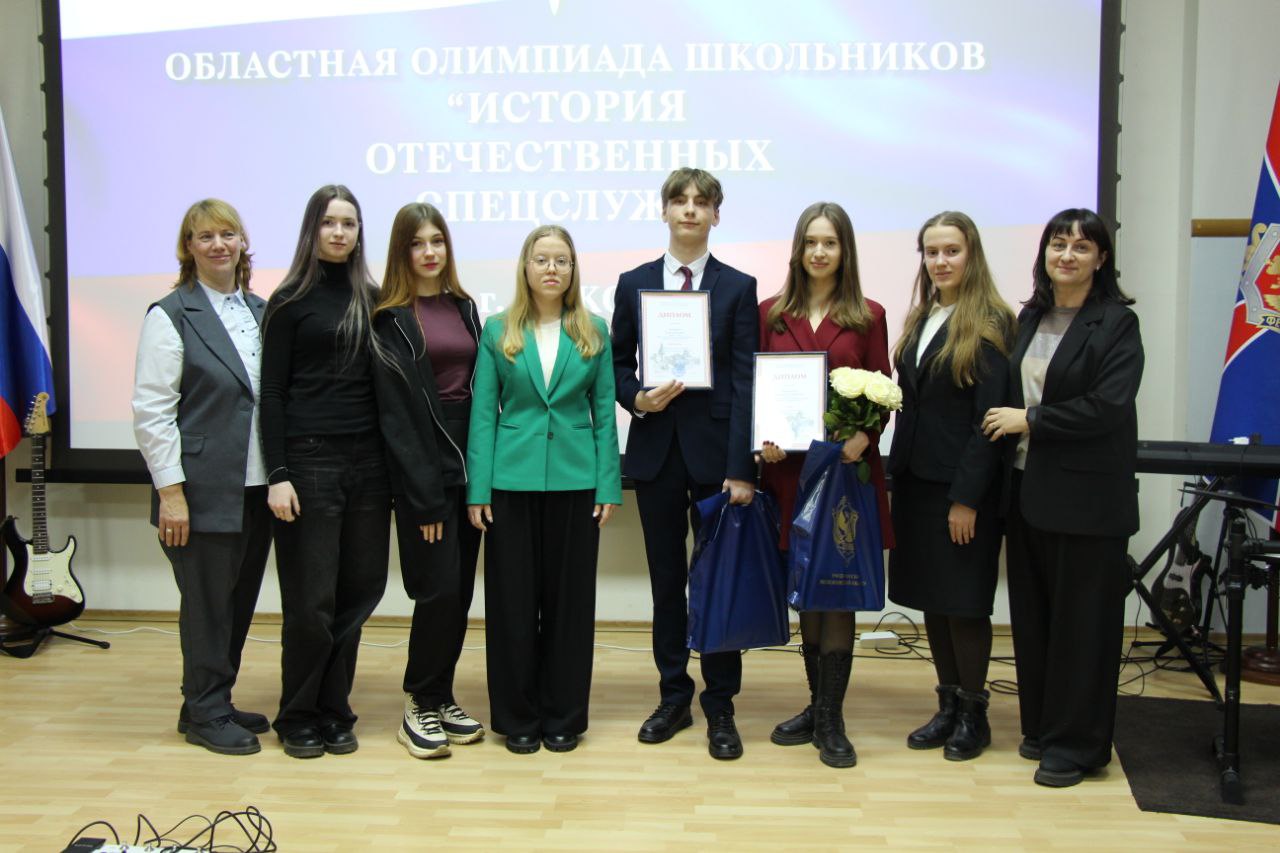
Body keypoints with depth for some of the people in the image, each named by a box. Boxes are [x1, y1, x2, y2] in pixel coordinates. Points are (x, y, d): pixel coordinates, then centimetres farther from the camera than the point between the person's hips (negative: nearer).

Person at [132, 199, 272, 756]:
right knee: (208, 602, 3)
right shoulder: (171, 316, -6)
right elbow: (151, 411, -10)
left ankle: (214, 703, 28)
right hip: (205, 491, -6)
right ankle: (205, 714, 18)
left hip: (256, 488, 6)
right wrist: (170, 490, -15)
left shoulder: (259, 311, 12)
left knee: (240, 600, 13)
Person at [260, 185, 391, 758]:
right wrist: (277, 474, -11)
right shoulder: (291, 300, 0)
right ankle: (298, 718, 16)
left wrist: (390, 463, 5)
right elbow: (271, 392, -4)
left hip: (366, 460, 4)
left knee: (356, 593, 7)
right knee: (311, 599, -1)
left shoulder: (372, 299, 11)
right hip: (309, 459, -4)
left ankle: (333, 710, 21)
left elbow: (382, 382, 12)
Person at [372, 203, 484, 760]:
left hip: (468, 463, 6)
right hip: (422, 468, -6)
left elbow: (478, 387, 12)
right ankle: (418, 706, 9)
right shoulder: (390, 318, -4)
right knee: (439, 589, -7)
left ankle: (440, 697, 21)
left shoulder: (464, 308, 13)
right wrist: (425, 494, -13)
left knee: (461, 590, 8)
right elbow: (394, 411, -9)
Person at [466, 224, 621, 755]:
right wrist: (478, 489, -5)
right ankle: (517, 717, 16)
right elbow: (483, 412, 2)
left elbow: (604, 412, 5)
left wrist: (609, 486, -2)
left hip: (575, 481, 1)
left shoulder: (594, 333, 7)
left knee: (570, 598, 6)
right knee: (511, 600, 4)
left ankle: (564, 716, 18)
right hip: (513, 481, 0)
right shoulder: (498, 331, 5)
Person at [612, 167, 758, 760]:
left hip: (715, 448, -2)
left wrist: (741, 467, -13)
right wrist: (637, 398, -12)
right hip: (656, 449, 2)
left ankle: (720, 706, 13)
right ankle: (674, 697, 22)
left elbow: (744, 382, -6)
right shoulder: (633, 284, 8)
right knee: (666, 579, 10)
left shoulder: (739, 288, 1)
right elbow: (618, 365, 11)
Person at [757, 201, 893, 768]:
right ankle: (817, 704, 24)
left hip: (847, 465, -2)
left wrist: (864, 433, -17)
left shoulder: (867, 316, 3)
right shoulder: (771, 313, 8)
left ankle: (831, 721, 7)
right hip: (789, 465, 2)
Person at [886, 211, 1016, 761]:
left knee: (964, 601, 2)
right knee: (930, 598, 11)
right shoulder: (920, 319, 12)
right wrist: (896, 477, 8)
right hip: (916, 479, 7)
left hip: (962, 485, -7)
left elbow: (990, 417, -13)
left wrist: (968, 498, -16)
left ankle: (973, 715, 17)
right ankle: (948, 706, 24)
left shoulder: (990, 323, -9)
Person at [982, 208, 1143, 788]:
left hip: (1087, 496, -6)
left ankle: (1075, 744, 13)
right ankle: (1040, 725, 26)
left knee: (1081, 619, 2)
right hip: (1028, 487, 6)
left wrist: (1028, 420, -12)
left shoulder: (1117, 322, -7)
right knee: (1033, 613, 12)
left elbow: (1107, 407, -17)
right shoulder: (1031, 317, 12)